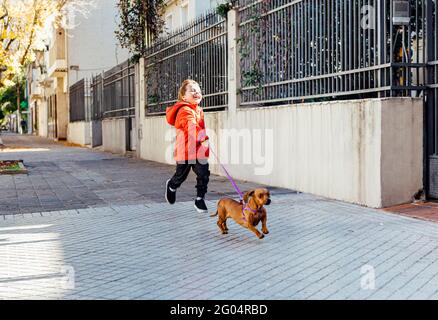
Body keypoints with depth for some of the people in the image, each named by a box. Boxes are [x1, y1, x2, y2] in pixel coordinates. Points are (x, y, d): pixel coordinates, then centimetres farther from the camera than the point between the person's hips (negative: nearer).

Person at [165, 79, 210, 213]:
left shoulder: (199, 110, 13)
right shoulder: (185, 111, -17)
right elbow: (192, 128, -33)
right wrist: (205, 139, -44)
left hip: (199, 151, 7)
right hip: (185, 150, -6)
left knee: (203, 174, -5)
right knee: (181, 175, 12)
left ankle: (200, 200, 10)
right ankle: (171, 186, 44)